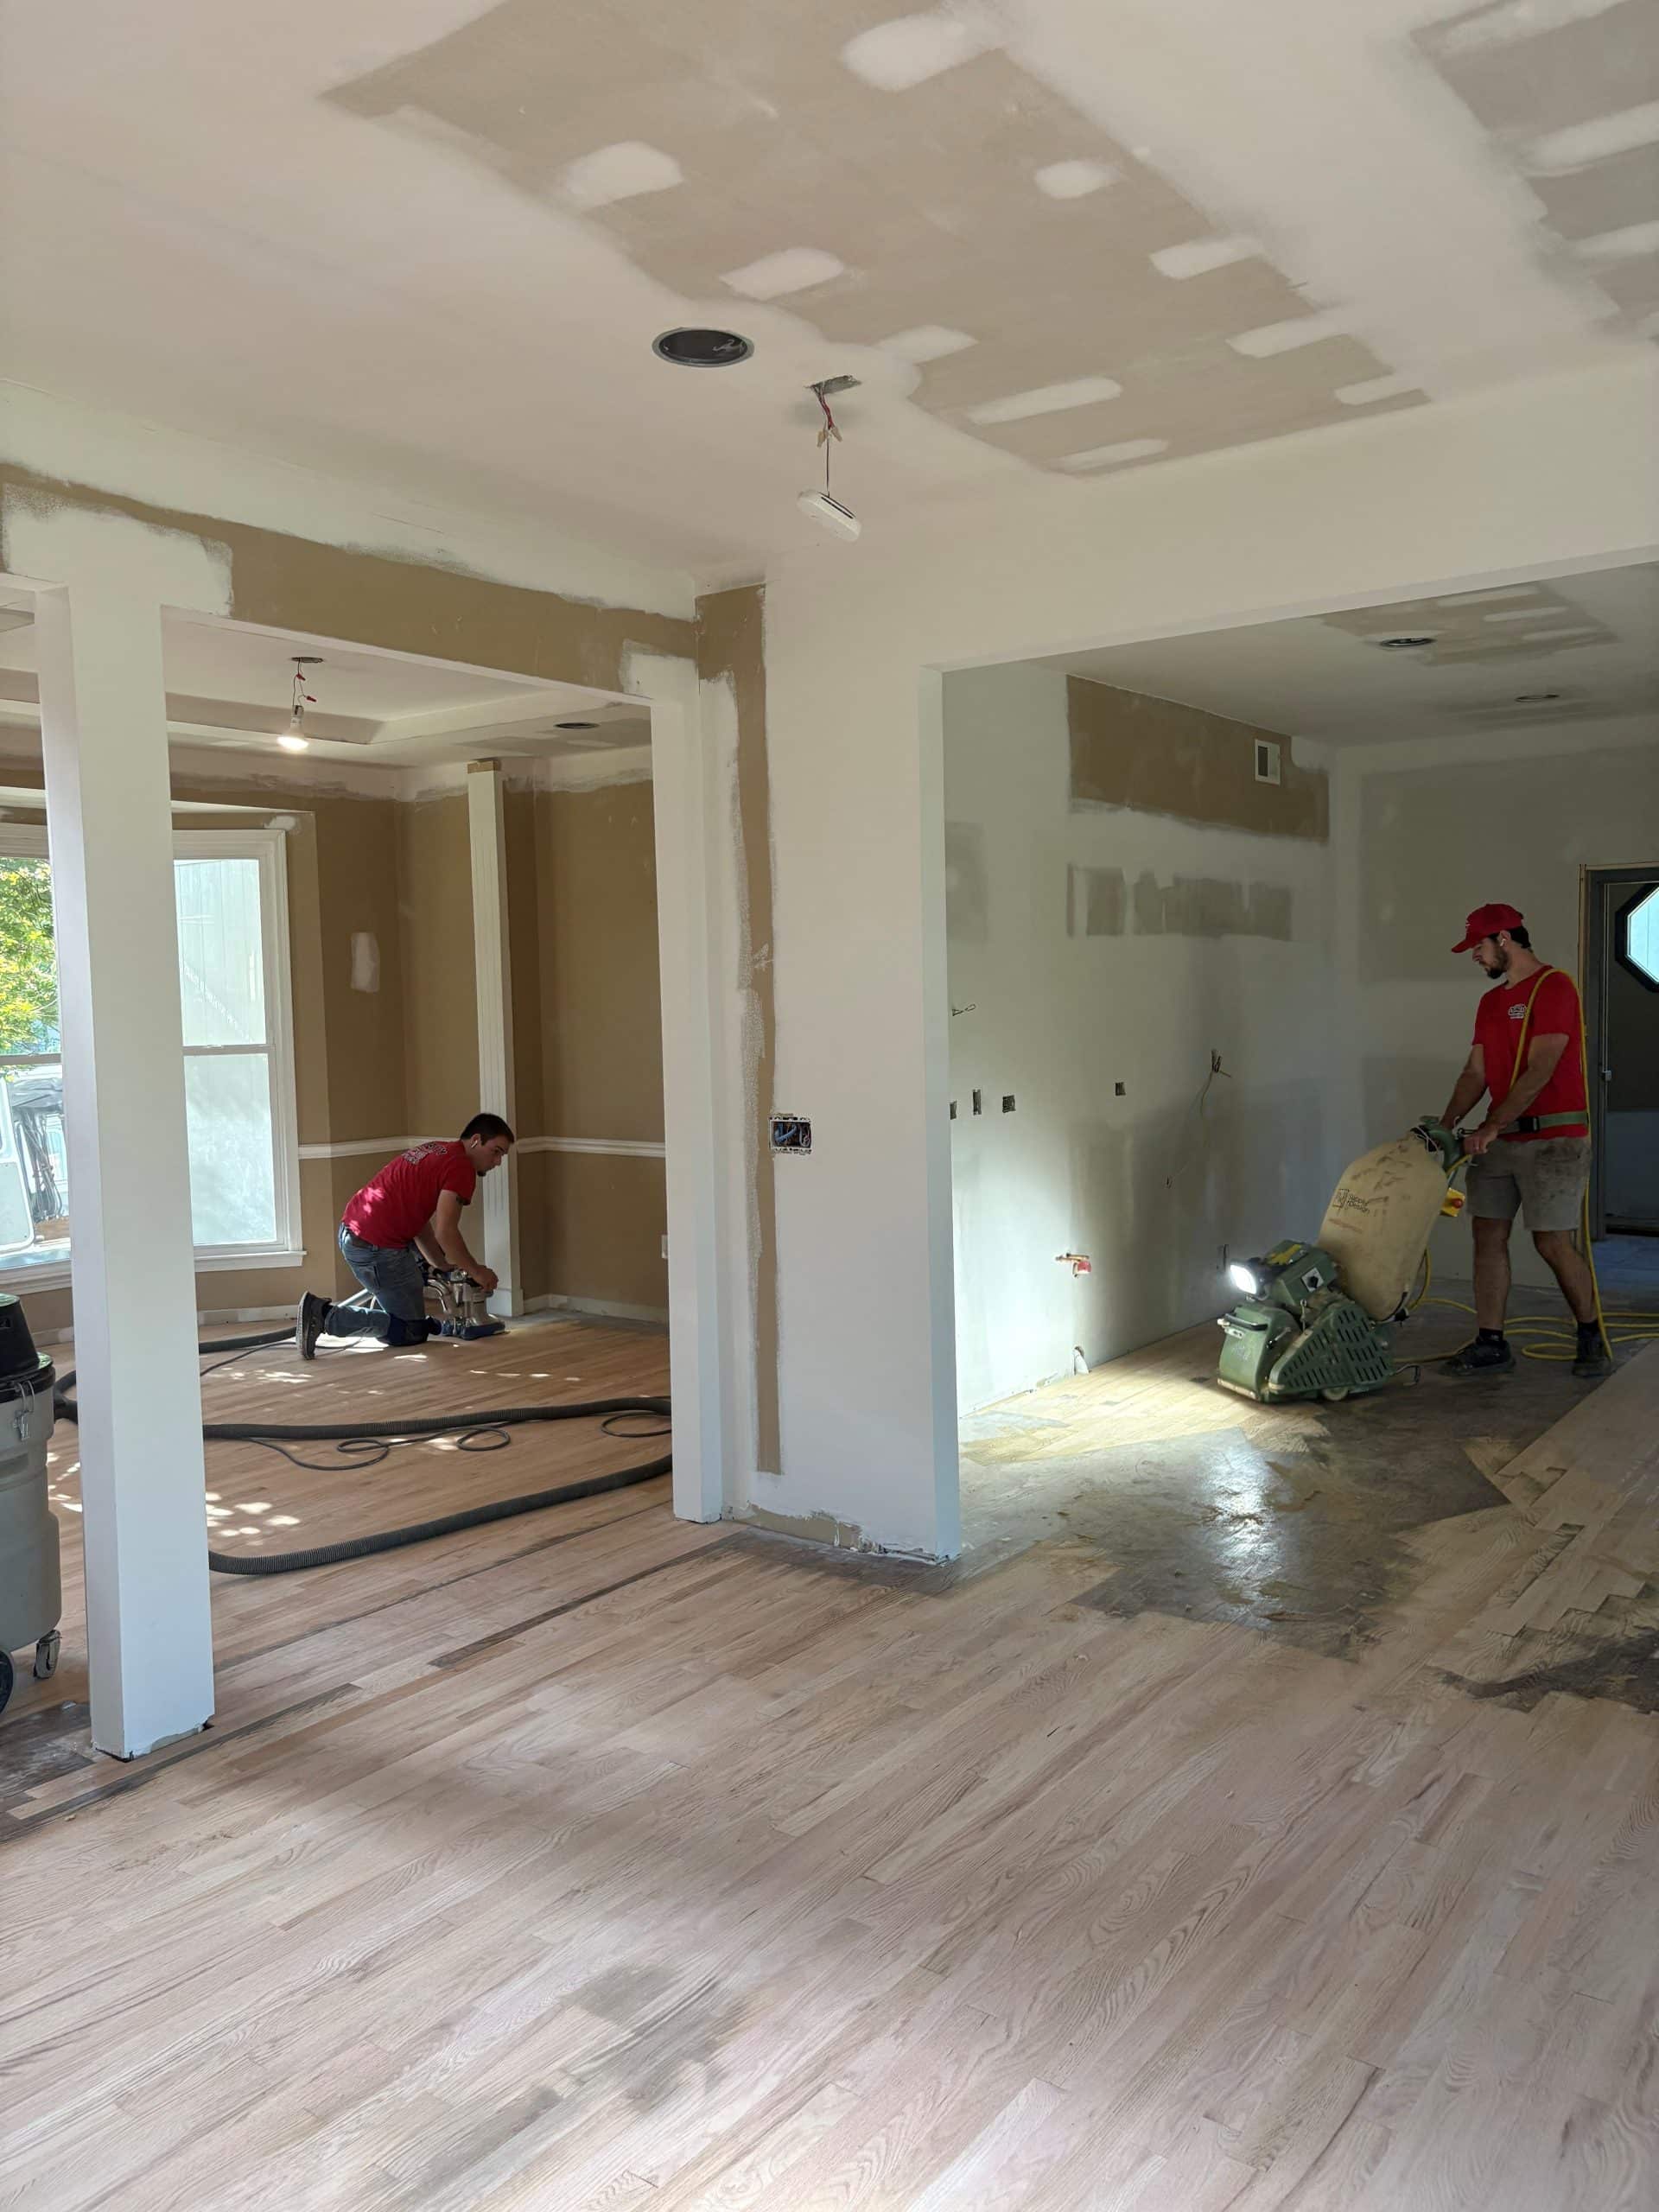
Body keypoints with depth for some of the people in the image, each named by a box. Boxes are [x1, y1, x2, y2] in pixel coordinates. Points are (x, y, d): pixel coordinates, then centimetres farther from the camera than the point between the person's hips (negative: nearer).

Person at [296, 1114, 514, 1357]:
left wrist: (445, 1266, 18)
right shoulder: (461, 1167, -11)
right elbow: (445, 1232, -17)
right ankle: (325, 1316, -9)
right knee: (413, 1333, 2)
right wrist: (477, 1272, -3)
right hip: (377, 1248, -10)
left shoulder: (435, 1150, 18)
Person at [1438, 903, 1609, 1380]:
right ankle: (1491, 1344, 9)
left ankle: (1592, 1337, 16)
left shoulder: (1554, 987, -11)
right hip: (1500, 1139, 8)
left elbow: (1539, 1072, -18)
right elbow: (1475, 1074, 12)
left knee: (1553, 1243, -4)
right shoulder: (1490, 1002, 15)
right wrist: (1446, 1126, -1)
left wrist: (1491, 1127, -20)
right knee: (1489, 1236, 4)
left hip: (1552, 1139, -8)